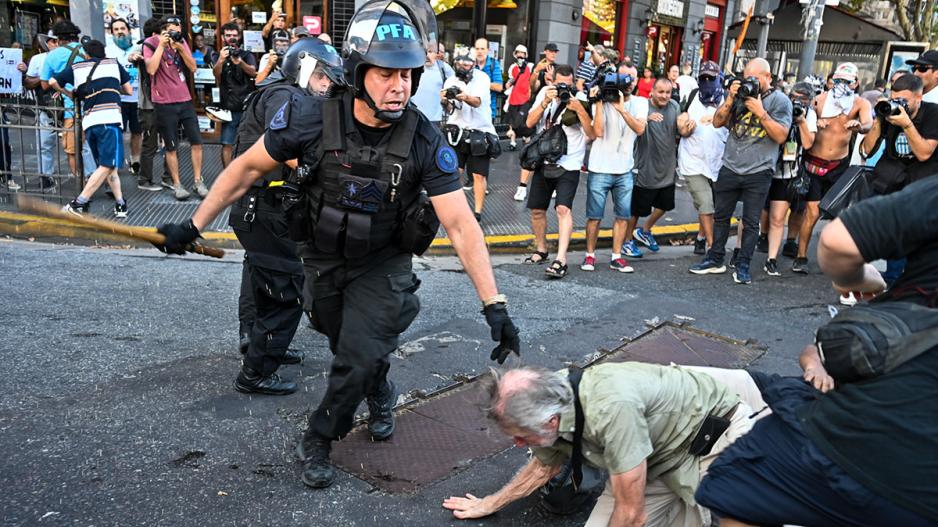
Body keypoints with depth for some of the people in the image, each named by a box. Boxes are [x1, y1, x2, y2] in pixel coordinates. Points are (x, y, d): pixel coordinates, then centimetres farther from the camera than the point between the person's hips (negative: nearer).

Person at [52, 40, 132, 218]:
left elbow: (52, 82, 19)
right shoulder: (114, 63, 18)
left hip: (89, 122, 4)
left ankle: (120, 204, 10)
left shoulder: (76, 67, 21)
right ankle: (78, 204, -17)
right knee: (107, 165, -10)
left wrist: (69, 94, 36)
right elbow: (129, 90, 20)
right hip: (109, 118, -4)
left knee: (107, 165, 13)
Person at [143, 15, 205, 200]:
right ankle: (177, 185, 12)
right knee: (171, 147, 3)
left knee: (196, 142, 2)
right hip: (164, 103, -4)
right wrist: (161, 45, -17)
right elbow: (151, 69, -20)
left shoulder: (181, 41, 8)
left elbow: (193, 68, 1)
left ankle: (197, 181, 13)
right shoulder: (151, 43, -5)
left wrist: (180, 48, -11)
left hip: (185, 100, 4)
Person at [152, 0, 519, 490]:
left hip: (383, 265, -1)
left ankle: (318, 439, 20)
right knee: (350, 348, 20)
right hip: (325, 260, 2)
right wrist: (194, 225, -6)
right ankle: (381, 398, 54)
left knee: (358, 358, -9)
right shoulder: (311, 118, -24)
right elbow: (247, 167, -10)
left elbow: (461, 224, -26)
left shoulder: (425, 141, -25)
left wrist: (494, 303, -31)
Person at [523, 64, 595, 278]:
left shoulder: (580, 99, -7)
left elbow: (592, 134, -14)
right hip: (544, 162, 5)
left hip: (568, 165, -5)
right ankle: (541, 250, 33)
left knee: (563, 208, -20)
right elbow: (530, 123, -4)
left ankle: (561, 260, -23)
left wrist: (579, 109, -25)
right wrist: (545, 102, -16)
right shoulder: (545, 93, 4)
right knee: (537, 210, 12)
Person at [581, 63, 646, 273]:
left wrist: (622, 109, -25)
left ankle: (616, 257, 18)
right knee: (595, 216, 3)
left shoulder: (640, 103, 3)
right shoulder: (603, 101, -4)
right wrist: (599, 103, -19)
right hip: (600, 169, -3)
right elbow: (598, 132, -16)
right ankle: (590, 255, 16)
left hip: (624, 171, 3)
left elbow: (640, 129, -15)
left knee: (623, 216, 7)